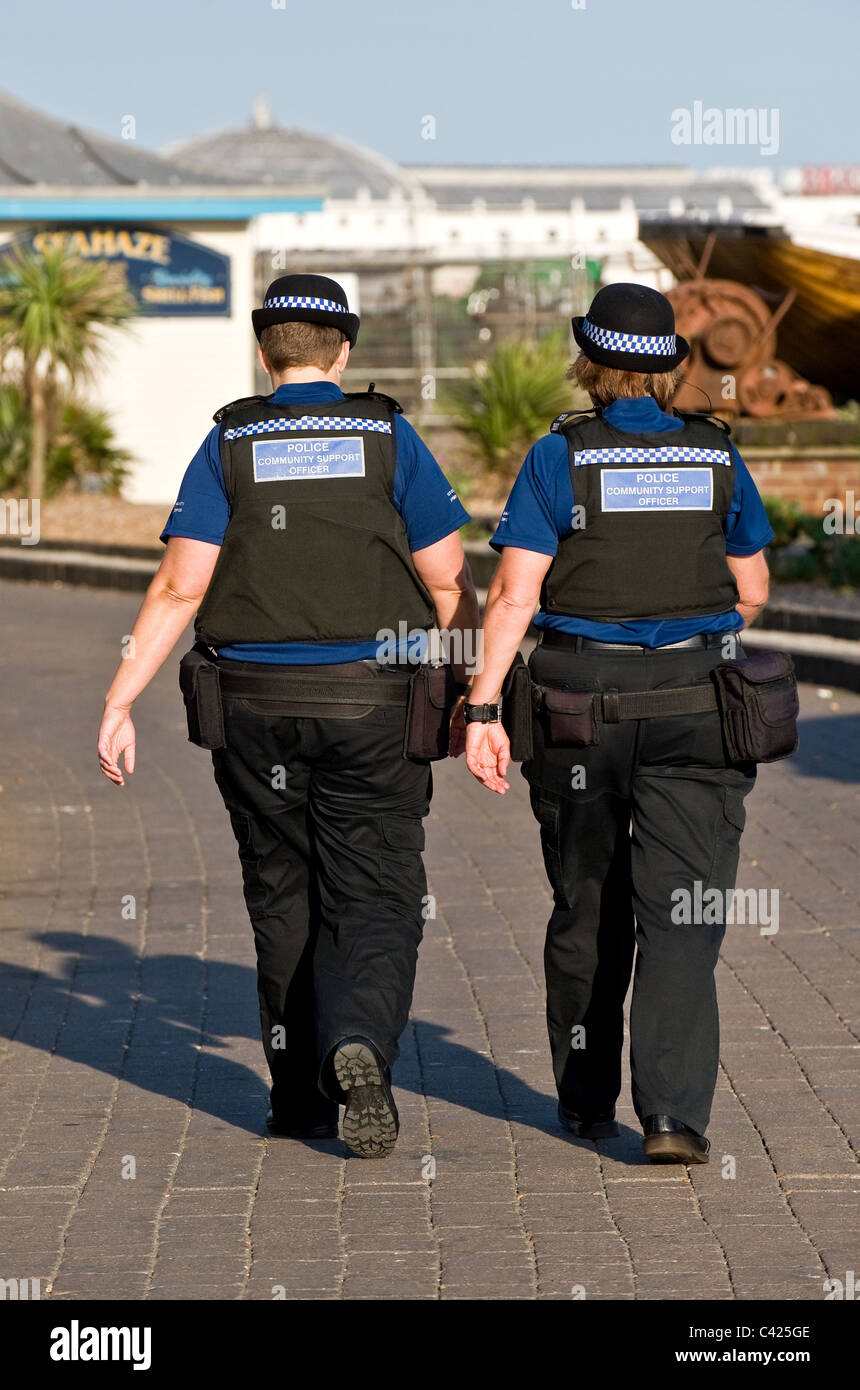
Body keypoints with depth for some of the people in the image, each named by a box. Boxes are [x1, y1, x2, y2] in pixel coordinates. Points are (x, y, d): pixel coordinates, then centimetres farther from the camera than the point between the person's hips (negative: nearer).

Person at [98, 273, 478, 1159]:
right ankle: (359, 1044, -25)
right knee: (374, 901, 2)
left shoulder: (228, 446, -1)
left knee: (284, 901, 14)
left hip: (252, 709, 1)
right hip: (370, 710, -1)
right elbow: (449, 585, -2)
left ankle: (302, 1095, 18)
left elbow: (179, 588, -8)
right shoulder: (388, 439, -1)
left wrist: (119, 702, -4)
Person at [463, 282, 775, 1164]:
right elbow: (752, 592, 11)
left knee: (586, 908, 15)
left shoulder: (560, 458, -6)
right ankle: (673, 1115, -16)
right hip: (695, 710, 0)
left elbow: (513, 596, -11)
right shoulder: (717, 457, 2)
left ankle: (586, 1101, 26)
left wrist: (482, 706, -10)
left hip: (580, 705, 0)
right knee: (680, 917, -2)